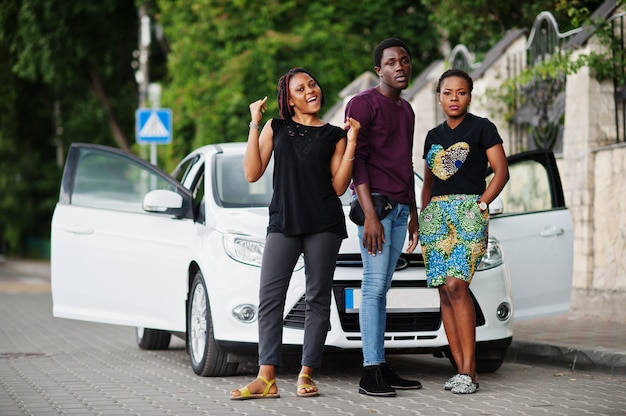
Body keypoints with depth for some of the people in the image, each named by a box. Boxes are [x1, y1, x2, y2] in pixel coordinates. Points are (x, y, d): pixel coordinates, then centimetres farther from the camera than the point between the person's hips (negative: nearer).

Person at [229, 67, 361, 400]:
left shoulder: (334, 135, 10)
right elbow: (252, 173, 3)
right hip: (283, 222, 0)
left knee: (318, 297, 0)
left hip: (324, 223, 0)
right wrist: (254, 124, 1)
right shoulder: (276, 127, 12)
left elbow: (339, 186, 3)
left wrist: (351, 143, -3)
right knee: (270, 297, -9)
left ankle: (306, 375, 5)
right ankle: (266, 378, -12)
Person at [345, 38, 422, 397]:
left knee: (382, 287, 7)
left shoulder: (406, 109, 20)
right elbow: (356, 161, -11)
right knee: (374, 286, -11)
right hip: (375, 202, -7)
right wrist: (370, 215, -18)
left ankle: (383, 367, 6)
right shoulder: (363, 104, -5)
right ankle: (371, 372, -12)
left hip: (400, 206, 7)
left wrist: (413, 213, 22)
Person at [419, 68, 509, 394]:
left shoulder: (481, 128, 3)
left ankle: (468, 369, -19)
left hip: (468, 211, -6)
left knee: (456, 285, -20)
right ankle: (462, 369, 0)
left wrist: (480, 205, -10)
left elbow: (501, 172, -1)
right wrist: (423, 215, 11)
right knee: (445, 292, -2)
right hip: (435, 213, 6)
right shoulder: (434, 136, 19)